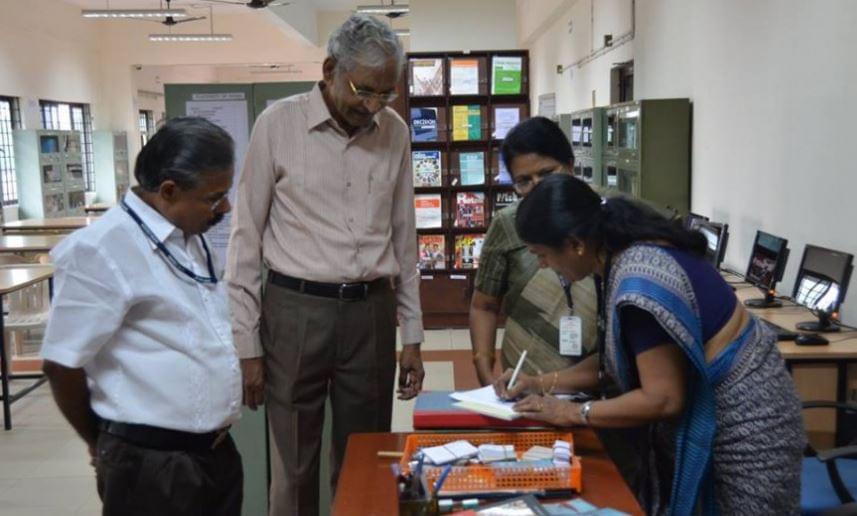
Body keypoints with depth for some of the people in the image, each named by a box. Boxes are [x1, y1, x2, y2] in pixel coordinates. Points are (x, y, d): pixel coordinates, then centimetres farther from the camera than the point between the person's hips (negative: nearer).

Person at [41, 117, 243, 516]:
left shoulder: (191, 239, 9)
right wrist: (101, 445, 0)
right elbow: (62, 364, -15)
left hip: (217, 450, 8)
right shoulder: (101, 250, -18)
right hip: (152, 463, -8)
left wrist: (217, 421, 15)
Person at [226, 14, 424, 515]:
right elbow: (247, 239, -3)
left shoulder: (396, 132, 4)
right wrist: (248, 345, -4)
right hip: (295, 310, -3)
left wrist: (412, 336, 10)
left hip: (372, 311, 3)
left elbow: (404, 238, 10)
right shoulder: (279, 124, -6)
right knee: (294, 469, 8)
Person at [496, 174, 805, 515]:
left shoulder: (640, 281, -29)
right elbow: (622, 359, 9)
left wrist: (572, 413, -16)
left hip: (745, 423, -9)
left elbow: (663, 399, -25)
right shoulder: (628, 250, 0)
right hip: (707, 412, 9)